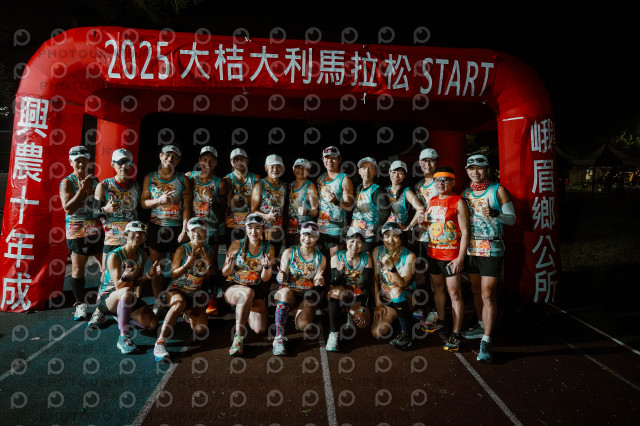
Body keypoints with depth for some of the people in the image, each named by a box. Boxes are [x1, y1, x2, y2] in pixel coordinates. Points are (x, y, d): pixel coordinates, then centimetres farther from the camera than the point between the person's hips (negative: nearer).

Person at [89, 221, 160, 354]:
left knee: (152, 324, -12)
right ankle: (123, 337, -30)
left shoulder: (142, 255, -1)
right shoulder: (114, 256, -18)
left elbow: (136, 283, 3)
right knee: (127, 292, -41)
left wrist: (150, 274, -15)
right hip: (107, 297, -6)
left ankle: (120, 315, 17)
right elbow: (118, 287, -22)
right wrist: (125, 277, -43)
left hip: (127, 298, 6)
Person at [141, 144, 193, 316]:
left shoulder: (183, 180, 1)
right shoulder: (150, 178, 7)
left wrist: (184, 230, -10)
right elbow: (144, 202, 6)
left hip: (177, 227, -2)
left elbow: (187, 207, -3)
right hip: (156, 227, 2)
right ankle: (158, 302, 21)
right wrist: (159, 200, -14)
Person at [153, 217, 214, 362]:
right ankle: (160, 343, -39)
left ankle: (188, 315, 27)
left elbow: (209, 275, 11)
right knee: (179, 303, -42)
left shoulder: (207, 250, 4)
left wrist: (208, 263, -11)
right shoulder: (182, 250, -8)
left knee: (201, 331, -8)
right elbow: (173, 274, -8)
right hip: (176, 290, -4)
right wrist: (188, 263, -24)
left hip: (195, 294, 4)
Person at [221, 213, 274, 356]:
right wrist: (229, 265, -23)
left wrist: (267, 266, -21)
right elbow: (224, 274, -1)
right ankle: (238, 336, -29)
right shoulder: (237, 245, -3)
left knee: (260, 329, -14)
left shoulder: (268, 249, 1)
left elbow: (265, 279, 0)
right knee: (248, 292, -39)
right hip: (233, 287, -2)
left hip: (257, 290, 3)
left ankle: (246, 313, 21)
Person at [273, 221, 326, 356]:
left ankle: (299, 315, 16)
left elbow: (316, 284, 5)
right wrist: (281, 277, -28)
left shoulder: (320, 258, 3)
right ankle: (278, 338, -34)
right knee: (285, 291, -38)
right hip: (289, 292, -1)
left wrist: (319, 282, -19)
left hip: (307, 297, 1)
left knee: (303, 325, -24)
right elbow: (281, 278, -4)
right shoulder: (289, 252, -1)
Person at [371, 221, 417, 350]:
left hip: (403, 299, -2)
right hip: (384, 299, 2)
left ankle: (406, 335, -24)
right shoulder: (377, 251, -6)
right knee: (377, 332, -19)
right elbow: (375, 279, -2)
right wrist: (378, 304, -6)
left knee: (395, 291, -37)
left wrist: (391, 268, -40)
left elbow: (403, 284, -24)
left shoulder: (409, 256, -15)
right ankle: (392, 317, 14)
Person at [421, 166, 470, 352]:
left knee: (454, 293, -3)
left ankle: (455, 334, 4)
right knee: (437, 288, 18)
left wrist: (460, 258, -18)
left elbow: (465, 232, -12)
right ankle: (441, 321, 35)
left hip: (451, 255, -7)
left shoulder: (458, 202, -9)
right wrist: (422, 223, -2)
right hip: (432, 252, 7)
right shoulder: (432, 201, 11)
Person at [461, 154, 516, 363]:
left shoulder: (498, 190, -4)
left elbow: (512, 218, -5)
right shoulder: (465, 193, 10)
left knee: (487, 294, -8)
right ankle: (481, 326, 33)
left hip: (491, 249, -5)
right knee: (475, 290, 15)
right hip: (470, 248, 5)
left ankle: (486, 341, -4)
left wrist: (493, 214, -23)